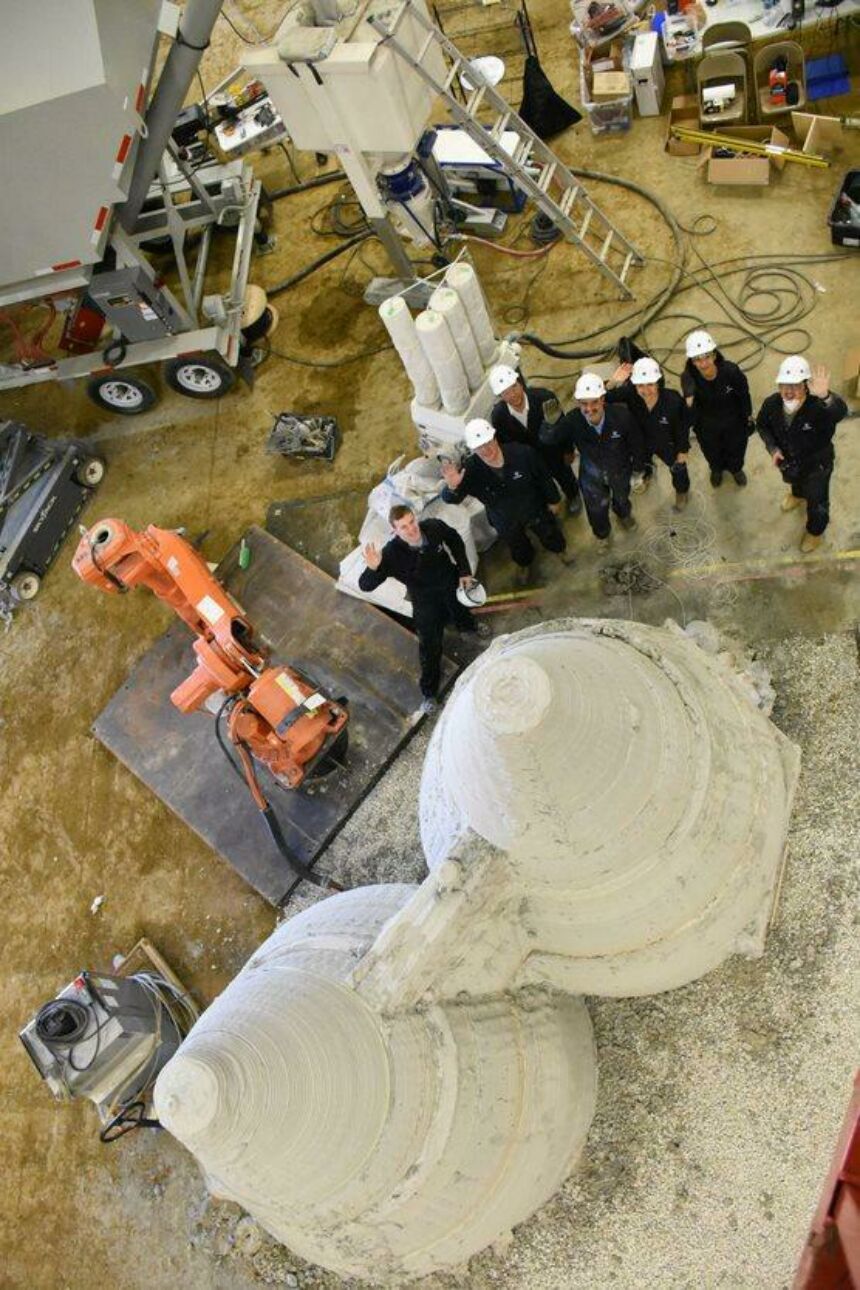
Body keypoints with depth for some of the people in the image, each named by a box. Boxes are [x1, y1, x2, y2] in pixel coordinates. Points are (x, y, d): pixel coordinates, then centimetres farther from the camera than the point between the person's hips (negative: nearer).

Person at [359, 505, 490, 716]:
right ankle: (429, 693, 32)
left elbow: (455, 540, -8)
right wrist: (372, 568, -58)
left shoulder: (434, 526, -32)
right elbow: (365, 585, -38)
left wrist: (464, 571, -6)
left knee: (460, 609, 36)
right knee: (429, 646, 8)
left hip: (451, 582, 3)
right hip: (425, 601, -3)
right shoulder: (391, 554, -39)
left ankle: (468, 625, 75)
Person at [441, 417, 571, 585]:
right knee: (518, 546, 32)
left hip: (535, 509, 0)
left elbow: (544, 477, -18)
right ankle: (523, 565, 68)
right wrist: (452, 487, -56)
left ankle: (560, 550, 68)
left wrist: (552, 500, -2)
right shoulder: (470, 469, -35)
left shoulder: (522, 453, -36)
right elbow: (451, 499, -31)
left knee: (549, 533, 31)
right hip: (505, 522, 1)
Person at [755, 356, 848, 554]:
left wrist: (825, 397, -87)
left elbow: (840, 412, -66)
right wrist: (773, 448, -18)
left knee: (817, 505, 20)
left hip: (817, 465, -4)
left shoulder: (818, 407, -43)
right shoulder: (771, 404, -26)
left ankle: (815, 531, 53)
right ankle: (798, 494, 75)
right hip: (788, 461, 4)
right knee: (793, 481, 39)